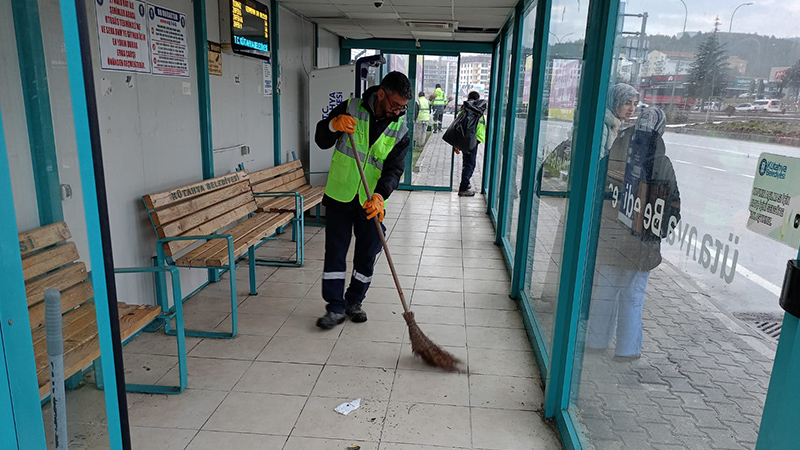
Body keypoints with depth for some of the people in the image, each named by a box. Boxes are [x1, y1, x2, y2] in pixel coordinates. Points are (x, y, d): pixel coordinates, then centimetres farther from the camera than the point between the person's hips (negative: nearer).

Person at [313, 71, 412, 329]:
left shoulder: (400, 132, -2)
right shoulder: (351, 109, -5)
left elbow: (394, 170, -12)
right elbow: (321, 141, 0)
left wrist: (380, 195, -31)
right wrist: (334, 125, -23)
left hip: (371, 203, 1)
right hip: (339, 197, -1)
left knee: (367, 256, 10)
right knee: (335, 253, 3)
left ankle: (354, 302, 31)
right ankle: (336, 307, 16)